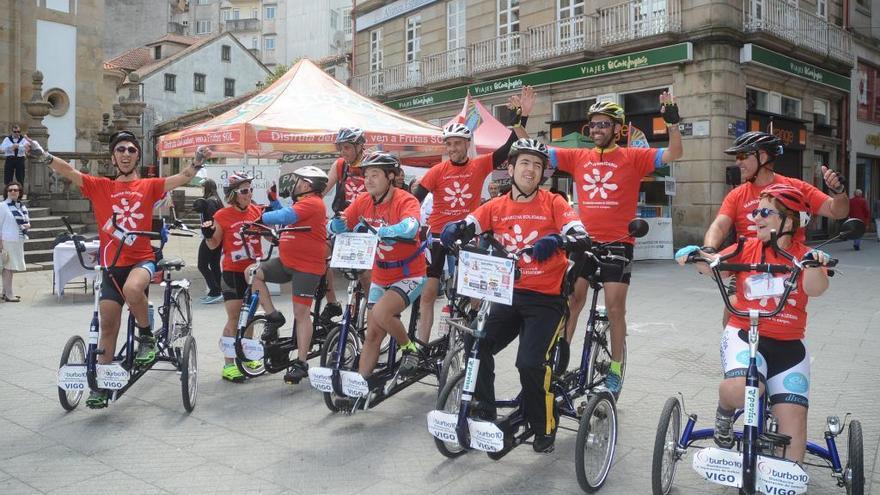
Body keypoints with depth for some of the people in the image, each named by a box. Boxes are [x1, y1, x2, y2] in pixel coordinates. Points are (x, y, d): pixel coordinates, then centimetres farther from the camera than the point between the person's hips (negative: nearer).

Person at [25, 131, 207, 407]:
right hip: (112, 264, 2)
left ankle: (146, 336, -8)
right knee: (108, 324, 5)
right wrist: (42, 156, -26)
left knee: (132, 288, -36)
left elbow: (182, 178, -8)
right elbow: (69, 172, -7)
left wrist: (198, 162, -28)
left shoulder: (149, 186, 4)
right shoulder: (100, 187, 6)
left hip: (142, 259, -2)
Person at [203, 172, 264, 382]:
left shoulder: (256, 211, 3)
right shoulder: (223, 216, -8)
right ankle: (229, 365, 6)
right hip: (233, 272, -4)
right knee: (234, 319, -3)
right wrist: (208, 234, -20)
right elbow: (213, 245, 0)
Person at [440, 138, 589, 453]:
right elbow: (467, 226, -6)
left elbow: (581, 238, -15)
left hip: (546, 297, -3)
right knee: (477, 347, -10)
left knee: (530, 362, -17)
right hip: (510, 294, 4)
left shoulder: (553, 203, -2)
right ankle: (484, 415, 11)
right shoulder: (496, 207, 6)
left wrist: (556, 240, -35)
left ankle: (544, 427, 8)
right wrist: (454, 230, -29)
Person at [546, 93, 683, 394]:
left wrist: (672, 121, -21)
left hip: (617, 243, -2)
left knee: (615, 308, 3)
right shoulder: (578, 157, 7)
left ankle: (615, 371, 17)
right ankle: (560, 361, 18)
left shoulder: (633, 158, 0)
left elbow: (674, 154, -7)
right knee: (571, 300, 6)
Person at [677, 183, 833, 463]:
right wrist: (696, 255, -33)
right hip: (744, 335, -2)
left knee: (793, 416, -6)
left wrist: (814, 265, -36)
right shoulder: (748, 248, 3)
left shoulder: (804, 256, 3)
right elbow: (716, 265, -11)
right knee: (742, 389, -30)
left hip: (788, 345, 2)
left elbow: (815, 289, -14)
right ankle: (724, 414, 5)